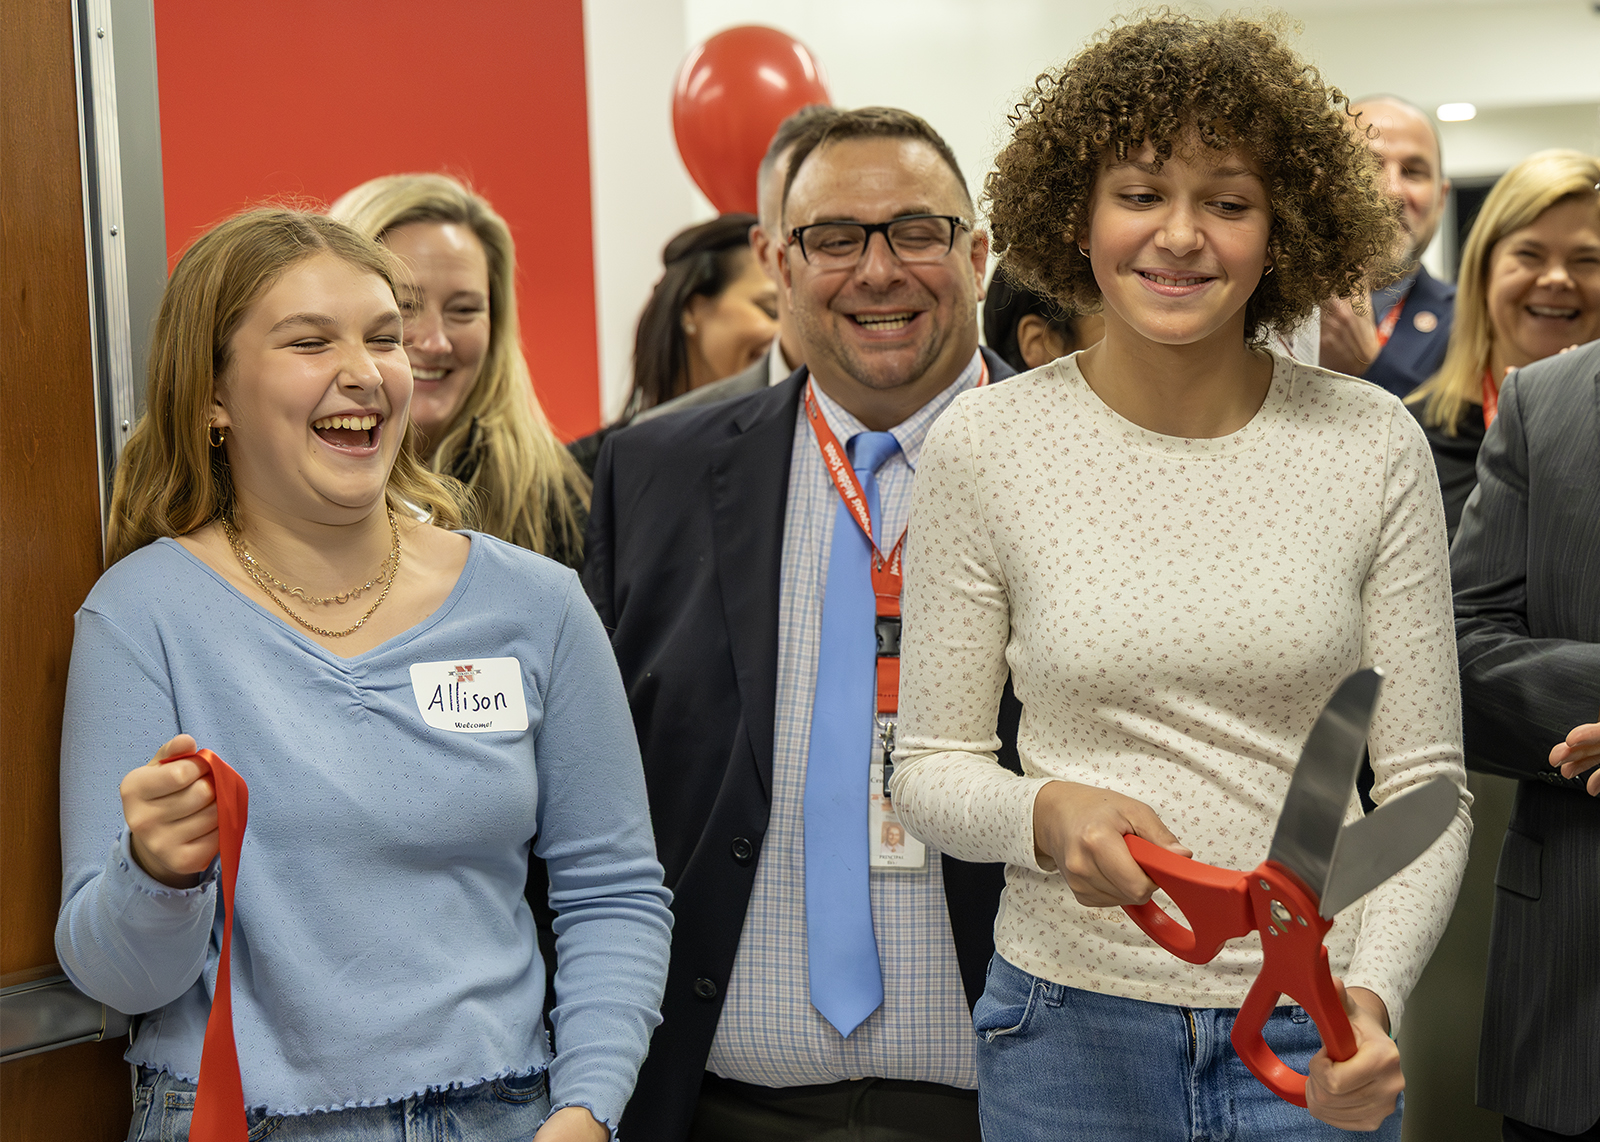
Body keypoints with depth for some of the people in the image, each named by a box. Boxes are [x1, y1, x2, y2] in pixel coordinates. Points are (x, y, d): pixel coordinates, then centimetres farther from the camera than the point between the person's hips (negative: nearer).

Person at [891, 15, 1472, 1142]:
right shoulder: (982, 444, -6)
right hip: (1070, 1026, 0)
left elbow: (1425, 785, -2)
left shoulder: (1374, 445, -4)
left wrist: (1373, 997, -17)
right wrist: (1047, 813, -20)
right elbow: (931, 767, 0)